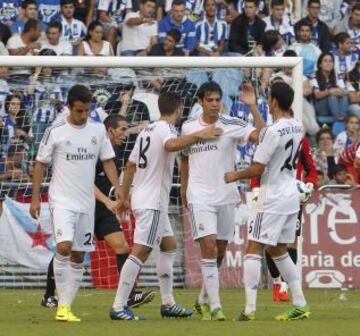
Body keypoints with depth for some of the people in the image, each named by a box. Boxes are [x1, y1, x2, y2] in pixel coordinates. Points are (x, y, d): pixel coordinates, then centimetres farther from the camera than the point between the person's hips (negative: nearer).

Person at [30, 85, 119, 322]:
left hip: (87, 202, 5)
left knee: (78, 256, 6)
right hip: (62, 201, -5)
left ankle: (67, 306, 13)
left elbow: (108, 161, 10)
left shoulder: (98, 130, 6)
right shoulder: (55, 132, -5)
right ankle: (62, 304, -14)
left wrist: (118, 190, -2)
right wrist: (35, 198, -4)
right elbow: (41, 164, 0)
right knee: (64, 246, -22)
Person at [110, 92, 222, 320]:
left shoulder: (148, 130, 16)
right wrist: (199, 136, -32)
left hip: (143, 198, 10)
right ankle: (119, 307, -16)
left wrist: (124, 196, 24)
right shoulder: (165, 129, -11)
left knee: (169, 246, 18)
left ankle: (168, 303, 20)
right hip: (152, 202, -10)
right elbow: (171, 145, -37)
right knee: (141, 252, -13)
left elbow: (130, 165, 19)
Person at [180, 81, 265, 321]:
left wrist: (253, 106, -26)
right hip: (200, 197, -1)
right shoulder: (188, 128, 3)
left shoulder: (232, 125, -4)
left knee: (220, 252, 10)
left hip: (226, 196, 1)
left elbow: (261, 136, -20)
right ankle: (214, 306, -16)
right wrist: (184, 191, 20)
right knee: (209, 246, -15)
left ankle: (204, 300, 29)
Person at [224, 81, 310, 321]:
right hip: (291, 195, 8)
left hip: (273, 199, -8)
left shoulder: (273, 132, -20)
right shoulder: (297, 128, 6)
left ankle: (250, 309, -10)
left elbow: (258, 168, -15)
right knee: (279, 251, 18)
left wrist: (236, 176, 3)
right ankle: (300, 305, 16)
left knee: (254, 249, -4)